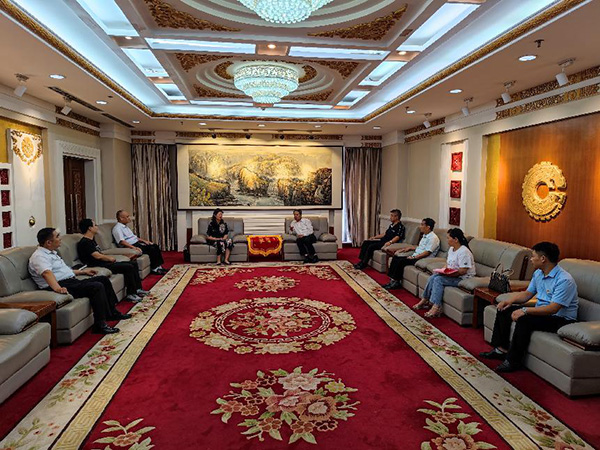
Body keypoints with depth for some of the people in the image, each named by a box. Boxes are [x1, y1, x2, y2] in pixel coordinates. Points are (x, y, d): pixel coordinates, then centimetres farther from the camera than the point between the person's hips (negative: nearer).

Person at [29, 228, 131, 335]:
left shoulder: (51, 253, 20)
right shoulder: (39, 256, -12)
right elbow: (47, 273, -31)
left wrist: (83, 271, 34)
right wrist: (58, 288, -47)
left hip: (72, 281, 10)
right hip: (63, 286, -10)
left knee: (104, 279, 8)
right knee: (97, 287, -26)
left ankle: (112, 313, 12)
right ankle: (100, 324, -24)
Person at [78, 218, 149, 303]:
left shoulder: (91, 240, 18)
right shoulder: (85, 242, -14)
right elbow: (97, 256, -21)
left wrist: (110, 257, 4)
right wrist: (109, 258, -5)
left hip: (105, 262, 11)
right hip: (99, 266, -10)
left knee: (134, 263, 5)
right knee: (129, 267, -22)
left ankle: (138, 289, 7)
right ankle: (131, 294, -15)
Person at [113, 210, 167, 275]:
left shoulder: (125, 226, 20)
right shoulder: (117, 228, -11)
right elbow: (121, 242, -24)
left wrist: (144, 241, 13)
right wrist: (134, 248, -33)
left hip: (137, 243, 10)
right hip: (130, 247, -10)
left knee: (155, 246, -5)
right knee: (152, 249, -22)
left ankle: (159, 266, -5)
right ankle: (154, 269, -12)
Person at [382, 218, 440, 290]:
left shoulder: (433, 238, -14)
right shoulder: (425, 235, 16)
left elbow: (427, 252, -21)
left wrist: (414, 257, -22)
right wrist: (410, 248, 16)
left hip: (423, 259, -10)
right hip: (416, 255, 10)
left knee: (401, 261, -24)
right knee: (396, 257, -4)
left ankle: (396, 282, -14)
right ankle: (392, 279, -8)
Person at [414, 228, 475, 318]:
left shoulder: (464, 252, -19)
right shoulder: (451, 249, 11)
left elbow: (463, 270, -24)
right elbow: (448, 263, 21)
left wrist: (448, 273, -26)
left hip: (463, 278, -9)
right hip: (451, 275, 9)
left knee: (438, 279, -26)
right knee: (432, 277, -11)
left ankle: (436, 307, -28)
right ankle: (425, 300, -7)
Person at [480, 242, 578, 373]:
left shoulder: (564, 280, -25)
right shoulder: (538, 273, 3)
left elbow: (553, 309, -32)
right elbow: (527, 294, 12)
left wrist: (525, 310, -36)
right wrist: (510, 300, -7)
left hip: (561, 318, -9)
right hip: (541, 310, 9)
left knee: (524, 319, -33)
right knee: (504, 309, 1)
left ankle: (513, 361, -20)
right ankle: (501, 349, 5)